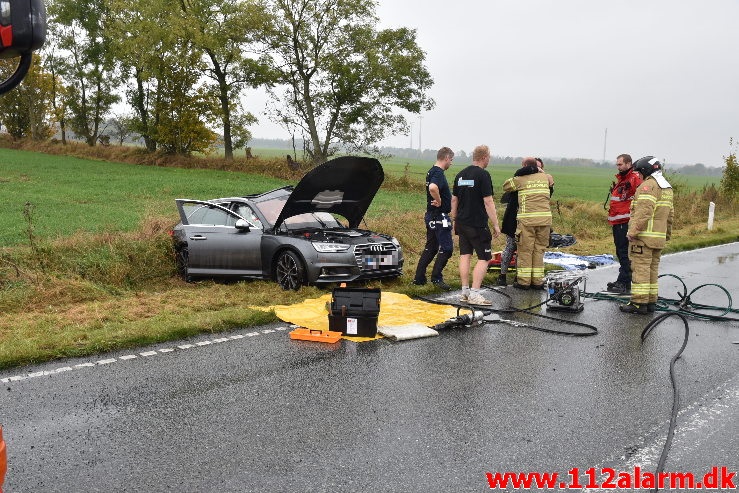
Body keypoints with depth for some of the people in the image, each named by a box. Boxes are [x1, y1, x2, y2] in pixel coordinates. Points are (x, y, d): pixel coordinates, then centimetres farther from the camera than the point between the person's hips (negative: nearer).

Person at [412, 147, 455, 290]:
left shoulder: (432, 171, 14)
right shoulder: (438, 173, -18)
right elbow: (433, 188, -39)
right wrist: (439, 201, -24)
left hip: (432, 216, 10)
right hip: (439, 217, -10)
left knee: (430, 248, 14)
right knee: (446, 248, -4)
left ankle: (419, 278, 16)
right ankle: (436, 278, -3)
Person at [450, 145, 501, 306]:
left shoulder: (460, 174, 11)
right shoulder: (483, 175, -12)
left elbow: (454, 200, 16)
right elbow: (488, 202, -15)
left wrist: (455, 220, 25)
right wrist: (496, 225, -10)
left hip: (461, 224, 7)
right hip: (478, 225, -7)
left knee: (465, 255, 12)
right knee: (484, 258, -1)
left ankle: (465, 292, 14)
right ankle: (475, 294, -7)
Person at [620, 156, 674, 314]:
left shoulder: (647, 186, -12)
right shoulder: (668, 188, 18)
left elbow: (644, 212, -23)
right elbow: (670, 214, 21)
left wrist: (633, 231, -22)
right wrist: (667, 234, 27)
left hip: (644, 236, -9)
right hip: (659, 238, 9)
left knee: (640, 269, -6)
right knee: (653, 270, 14)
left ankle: (639, 303, -5)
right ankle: (651, 301, 18)